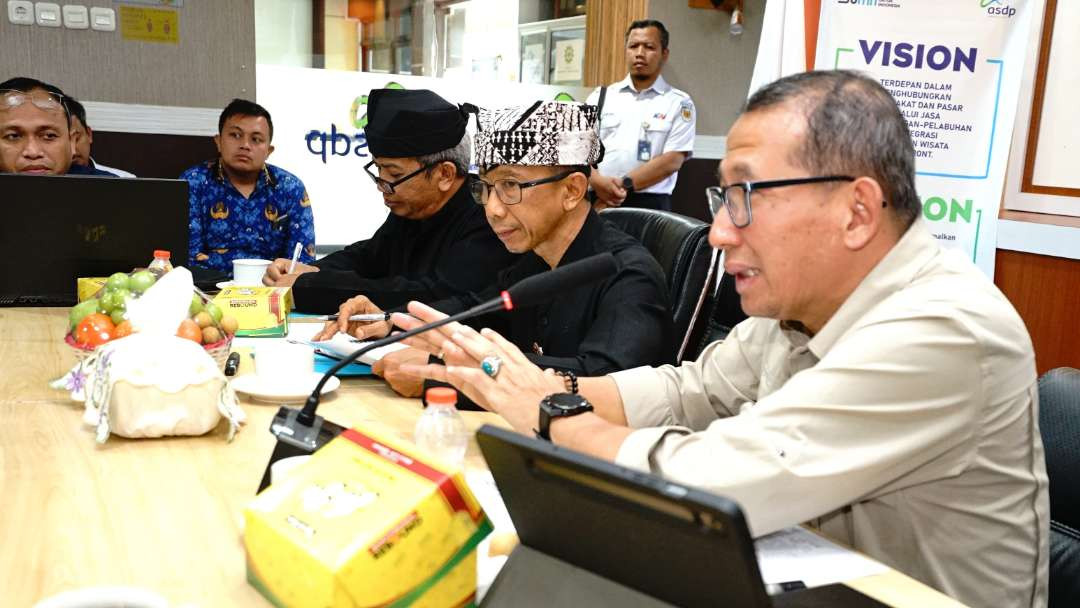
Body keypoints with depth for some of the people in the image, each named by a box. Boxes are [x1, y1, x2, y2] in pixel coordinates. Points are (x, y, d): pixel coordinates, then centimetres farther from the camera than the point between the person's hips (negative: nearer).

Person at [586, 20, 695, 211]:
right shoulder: (600, 97, 12)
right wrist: (597, 182, -15)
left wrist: (625, 185, -13)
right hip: (596, 201, 2)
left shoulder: (679, 103, 5)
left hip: (649, 204, -2)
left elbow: (672, 160, -5)